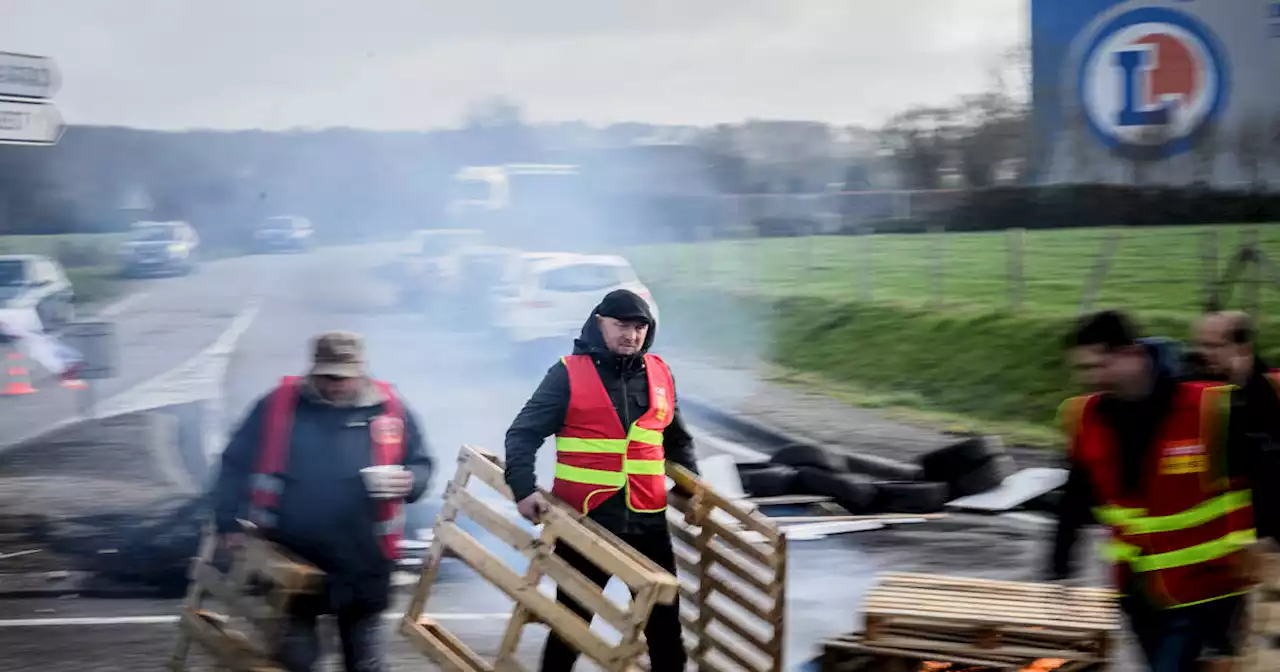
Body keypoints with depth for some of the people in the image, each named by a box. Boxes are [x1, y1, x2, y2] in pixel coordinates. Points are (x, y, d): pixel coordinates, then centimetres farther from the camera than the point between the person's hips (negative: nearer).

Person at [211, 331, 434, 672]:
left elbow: (421, 465, 10)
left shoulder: (389, 409, 0)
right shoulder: (279, 404, -2)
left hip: (362, 565, 1)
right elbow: (236, 464, 3)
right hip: (289, 559, 0)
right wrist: (230, 523, -1)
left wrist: (408, 482, -13)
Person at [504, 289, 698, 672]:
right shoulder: (568, 374, -6)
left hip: (647, 522, 4)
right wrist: (524, 490, -21)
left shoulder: (659, 374, 8)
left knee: (664, 621, 8)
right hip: (586, 521, -4)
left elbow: (677, 441, 21)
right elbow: (523, 434, -8)